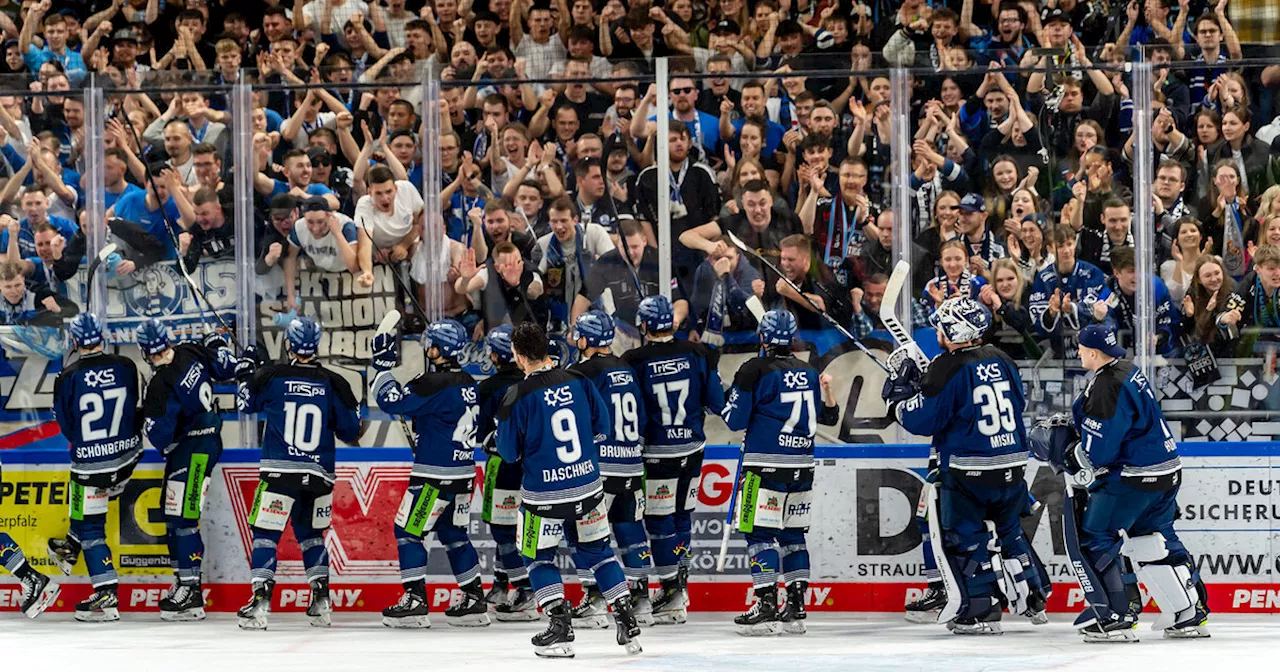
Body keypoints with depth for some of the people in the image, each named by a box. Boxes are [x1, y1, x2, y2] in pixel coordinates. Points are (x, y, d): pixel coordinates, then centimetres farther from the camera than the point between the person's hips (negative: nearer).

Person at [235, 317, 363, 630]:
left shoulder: (270, 376, -4)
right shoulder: (334, 384, 0)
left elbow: (246, 404, 15)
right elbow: (350, 431, 5)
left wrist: (246, 372, 32)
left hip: (280, 471, -3)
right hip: (319, 474, 3)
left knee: (266, 533, 0)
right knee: (310, 533, 21)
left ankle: (261, 600, -14)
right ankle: (321, 599, 13)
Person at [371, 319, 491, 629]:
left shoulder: (435, 384, -19)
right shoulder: (468, 384, 10)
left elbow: (392, 401, -20)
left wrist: (383, 364, -11)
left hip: (435, 475, -9)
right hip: (463, 471, 9)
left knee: (408, 531, -2)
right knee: (454, 534, 18)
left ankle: (415, 601, -7)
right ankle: (474, 600, 18)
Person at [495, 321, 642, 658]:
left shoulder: (517, 397, -16)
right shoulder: (578, 382, -4)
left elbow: (509, 452, -7)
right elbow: (602, 425, 7)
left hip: (544, 495, -4)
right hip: (588, 487, 4)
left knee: (539, 557, 14)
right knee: (597, 550, 18)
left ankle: (560, 625, 4)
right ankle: (627, 622, 13)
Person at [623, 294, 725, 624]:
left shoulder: (634, 362, -14)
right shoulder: (697, 355, -4)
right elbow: (717, 402, 1)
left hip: (656, 454, -4)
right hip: (693, 448, 4)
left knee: (659, 522, 2)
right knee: (683, 516, 19)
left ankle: (672, 597, 0)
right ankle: (681, 582, 29)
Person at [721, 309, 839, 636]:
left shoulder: (755, 371, -9)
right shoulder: (809, 373, 9)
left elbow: (735, 419, -7)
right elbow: (828, 417, 16)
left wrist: (734, 398, 12)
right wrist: (827, 391, 31)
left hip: (765, 465, -6)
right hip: (801, 465, 6)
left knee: (760, 534, -3)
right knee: (792, 534, 13)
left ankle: (766, 608, -10)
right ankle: (796, 609, 11)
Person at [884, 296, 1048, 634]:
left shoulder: (948, 369, -14)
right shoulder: (1001, 360, 7)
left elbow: (923, 419, -14)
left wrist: (899, 394, 4)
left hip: (968, 472, -7)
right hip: (1012, 466, 7)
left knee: (964, 538, 4)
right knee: (1009, 531, 23)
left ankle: (982, 613, 1)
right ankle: (1033, 602, 27)